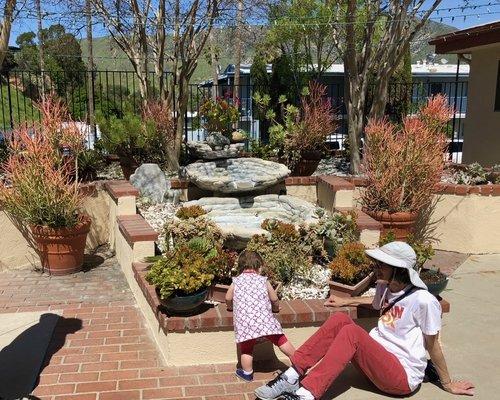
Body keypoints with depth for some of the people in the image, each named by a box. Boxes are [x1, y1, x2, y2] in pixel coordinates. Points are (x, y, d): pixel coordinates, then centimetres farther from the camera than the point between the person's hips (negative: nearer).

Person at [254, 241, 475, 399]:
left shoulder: (423, 300, -18)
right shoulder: (385, 287, 5)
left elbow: (432, 345, -8)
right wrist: (346, 301, 27)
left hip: (403, 376, -7)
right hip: (378, 359, 8)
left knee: (351, 332, -28)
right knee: (339, 319, -15)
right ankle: (292, 377, -20)